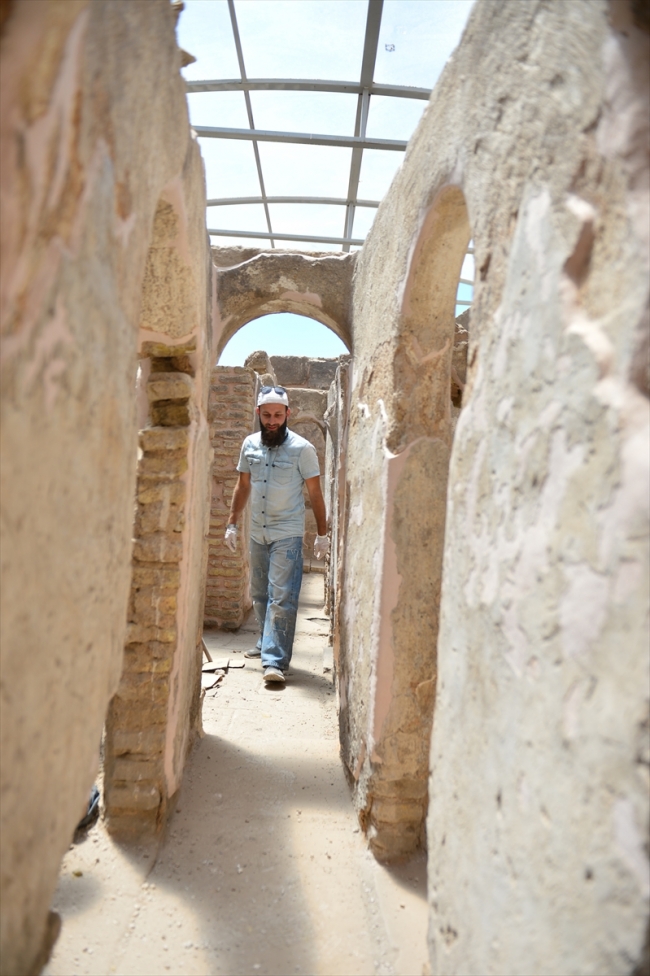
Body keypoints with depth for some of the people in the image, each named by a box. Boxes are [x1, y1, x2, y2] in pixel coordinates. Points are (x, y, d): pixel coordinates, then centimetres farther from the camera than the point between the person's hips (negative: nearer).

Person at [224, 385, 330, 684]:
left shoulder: (302, 448, -10)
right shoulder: (250, 444, 4)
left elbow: (315, 493, -6)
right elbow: (243, 486, 13)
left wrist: (322, 534, -7)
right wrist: (232, 524, 10)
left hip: (287, 535, -5)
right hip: (257, 532, 5)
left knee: (281, 597, -10)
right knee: (259, 594, 16)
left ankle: (275, 660, -10)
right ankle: (267, 643, 33)